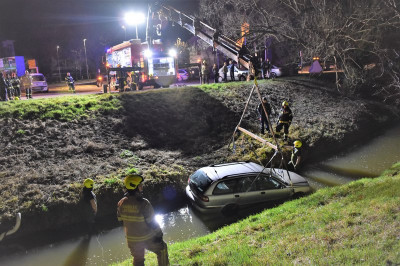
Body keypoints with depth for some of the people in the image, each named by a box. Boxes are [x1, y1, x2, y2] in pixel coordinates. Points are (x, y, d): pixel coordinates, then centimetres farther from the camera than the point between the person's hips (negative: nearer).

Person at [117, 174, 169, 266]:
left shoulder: (122, 203, -11)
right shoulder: (143, 204, -27)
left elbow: (120, 219, 4)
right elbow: (152, 223, -20)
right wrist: (159, 234, -4)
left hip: (132, 239, 5)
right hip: (147, 238, -5)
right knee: (161, 249, 21)